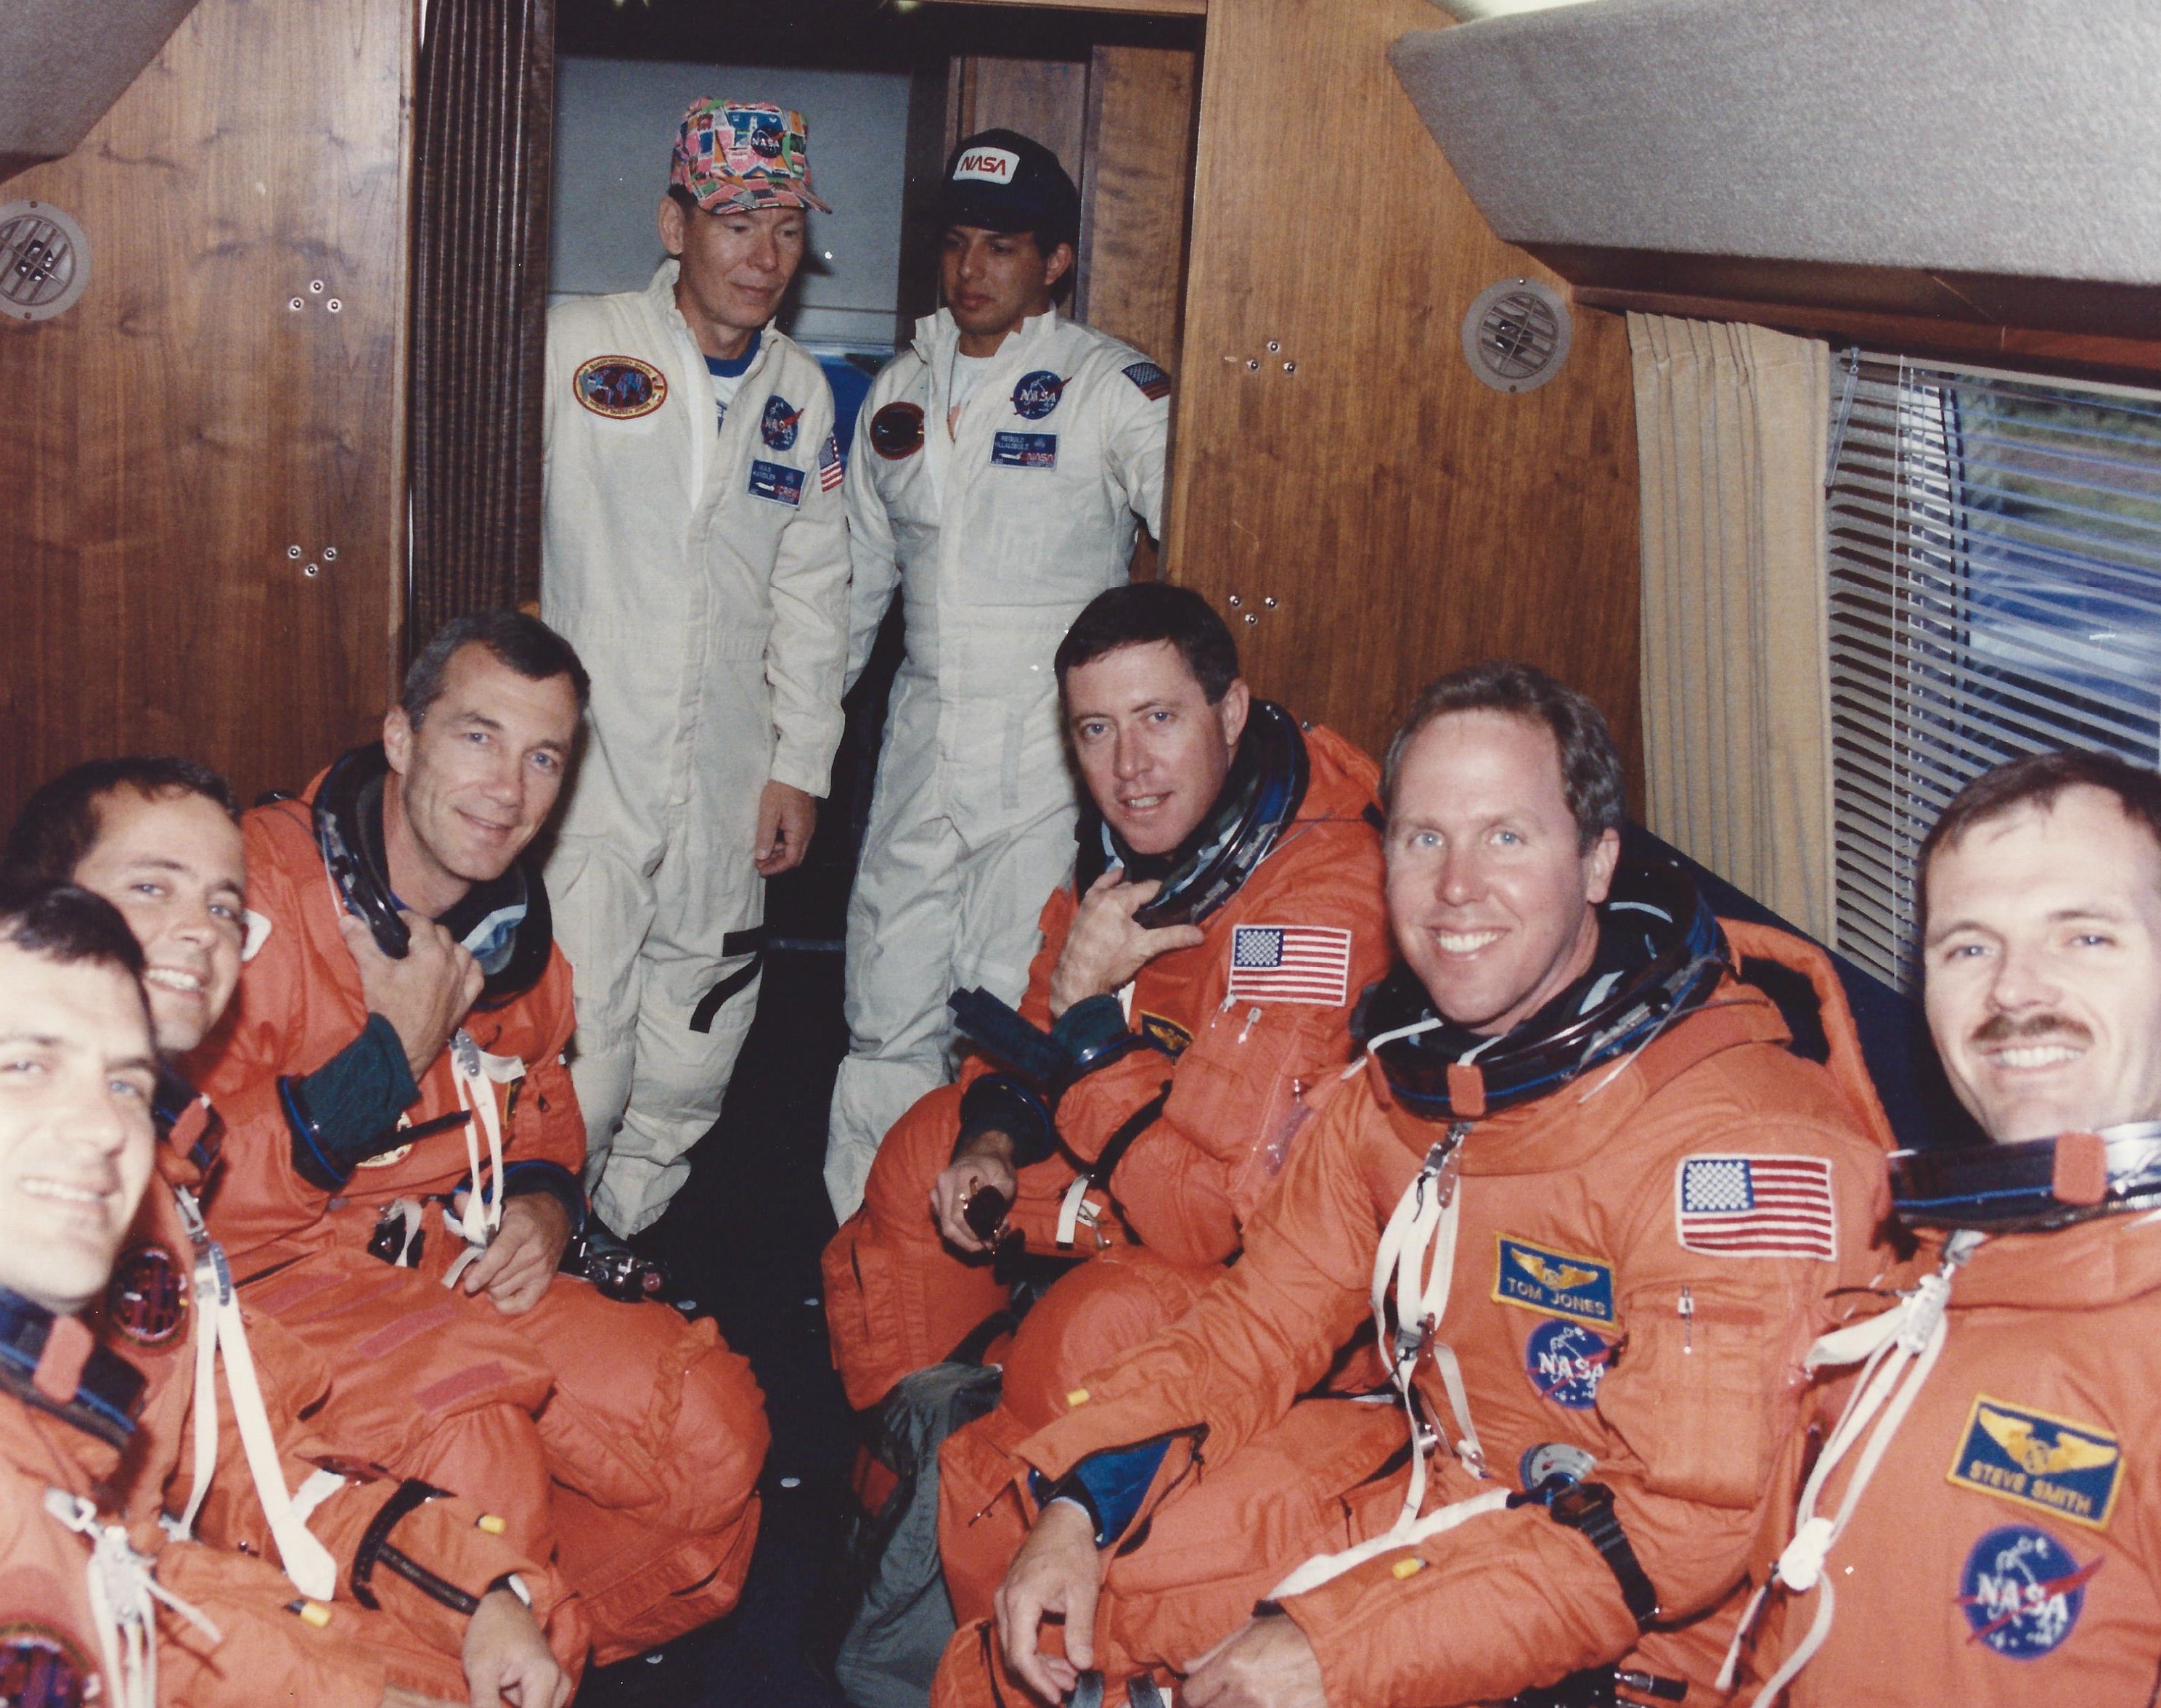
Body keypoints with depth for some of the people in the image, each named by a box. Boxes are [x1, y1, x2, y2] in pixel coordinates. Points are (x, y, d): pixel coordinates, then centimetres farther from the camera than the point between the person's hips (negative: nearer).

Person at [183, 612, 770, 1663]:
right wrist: (395, 1049, -19)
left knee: (713, 1430, -9)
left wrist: (541, 1207, 2)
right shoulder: (258, 891, -17)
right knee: (479, 1472, -32)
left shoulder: (512, 924, 9)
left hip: (459, 1270, 7)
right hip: (271, 1285, -7)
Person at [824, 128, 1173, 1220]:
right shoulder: (901, 390, 14)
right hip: (921, 746, 5)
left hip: (1050, 751, -5)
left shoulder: (1110, 388, -3)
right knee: (888, 1017, 9)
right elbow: (858, 575, 23)